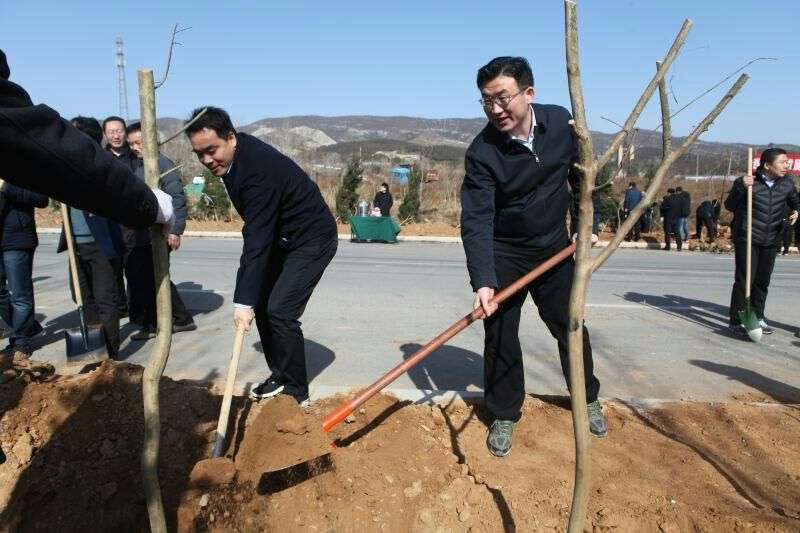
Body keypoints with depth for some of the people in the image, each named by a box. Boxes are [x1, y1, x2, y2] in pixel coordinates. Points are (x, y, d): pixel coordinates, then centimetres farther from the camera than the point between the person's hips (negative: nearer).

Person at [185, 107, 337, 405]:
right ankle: (280, 377, 19)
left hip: (312, 239, -9)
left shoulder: (258, 169, -32)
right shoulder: (233, 155, -3)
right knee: (262, 305, 7)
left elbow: (257, 241, -35)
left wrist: (243, 302, -35)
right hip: (281, 238, 10)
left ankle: (294, 390, 0)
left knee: (280, 311, -15)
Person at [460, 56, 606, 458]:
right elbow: (476, 221, -28)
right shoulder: (481, 152, -22)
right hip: (504, 254, -3)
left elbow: (582, 175, 7)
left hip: (555, 247, 3)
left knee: (571, 327, 13)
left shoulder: (563, 123, -10)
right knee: (500, 337, 0)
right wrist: (483, 281, -38)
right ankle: (504, 415, 21)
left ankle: (589, 398, 36)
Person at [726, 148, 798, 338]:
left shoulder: (787, 183, 3)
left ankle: (757, 318, 27)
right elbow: (730, 206, -14)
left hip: (771, 241, 6)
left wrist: (793, 213, 3)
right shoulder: (746, 182, -13)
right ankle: (736, 322, 0)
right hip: (746, 238, -5)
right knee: (744, 279, -7)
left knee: (763, 280, 14)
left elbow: (793, 201, 23)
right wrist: (740, 187, -29)